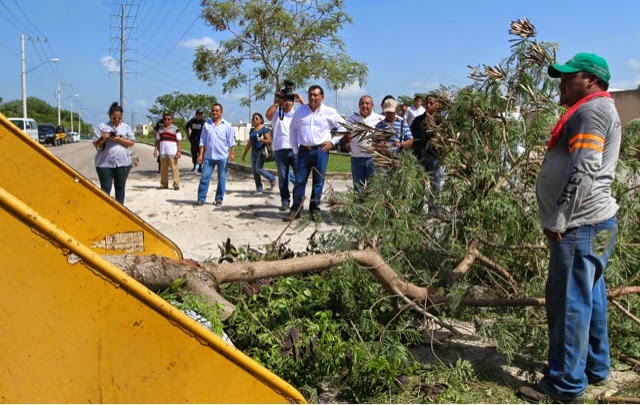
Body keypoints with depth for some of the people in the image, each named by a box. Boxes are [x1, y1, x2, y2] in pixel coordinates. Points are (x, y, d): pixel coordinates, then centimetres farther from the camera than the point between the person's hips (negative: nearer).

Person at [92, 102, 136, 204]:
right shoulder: (102, 127, 6)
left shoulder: (126, 127, 10)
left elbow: (132, 143, 2)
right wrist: (103, 139, -15)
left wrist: (119, 139, -12)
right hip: (104, 163, -1)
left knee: (120, 188, 8)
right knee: (105, 189, -4)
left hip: (123, 163, 2)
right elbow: (95, 144, 5)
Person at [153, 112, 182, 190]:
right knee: (163, 169, 7)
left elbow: (179, 141, -1)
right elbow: (157, 140, 18)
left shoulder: (175, 129, 2)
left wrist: (179, 151, -9)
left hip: (172, 153, -4)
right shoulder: (160, 129, 15)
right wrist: (156, 149, 9)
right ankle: (164, 184, 15)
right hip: (162, 153, 4)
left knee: (174, 168, -6)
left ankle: (176, 184, -3)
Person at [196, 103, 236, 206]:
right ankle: (201, 199, 3)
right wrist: (200, 155, 2)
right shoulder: (206, 124, 8)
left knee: (222, 179, 5)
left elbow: (231, 141, -1)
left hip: (223, 157, -2)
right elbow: (202, 141, 8)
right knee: (204, 178, -1)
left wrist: (232, 153, -12)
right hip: (208, 156, 2)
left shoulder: (227, 125, 1)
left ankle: (219, 199, 14)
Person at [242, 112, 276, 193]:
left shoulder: (264, 129, -4)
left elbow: (269, 141, -8)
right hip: (254, 152, 7)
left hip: (261, 152, -7)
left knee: (258, 169, -14)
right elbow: (249, 143, 20)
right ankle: (259, 188, 9)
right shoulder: (252, 130, 15)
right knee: (254, 170, 3)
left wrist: (262, 140, -28)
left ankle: (272, 178, 8)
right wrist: (244, 154, 20)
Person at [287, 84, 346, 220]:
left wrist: (333, 141, 0)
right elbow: (293, 129, 16)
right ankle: (296, 210, 5)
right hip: (303, 151, 2)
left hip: (321, 150, -2)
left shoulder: (329, 112, 2)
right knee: (299, 181, 0)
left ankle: (315, 210, 13)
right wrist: (295, 149, 10)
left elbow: (343, 127, 8)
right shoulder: (300, 111, 8)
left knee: (318, 181, 3)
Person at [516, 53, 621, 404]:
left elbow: (584, 173, -23)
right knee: (589, 299, 18)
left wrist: (557, 220, -19)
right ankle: (594, 368, 31)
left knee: (570, 302, -5)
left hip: (581, 225, -11)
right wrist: (560, 218, 20)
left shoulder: (592, 111, -13)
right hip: (593, 222, 11)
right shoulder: (597, 110, 20)